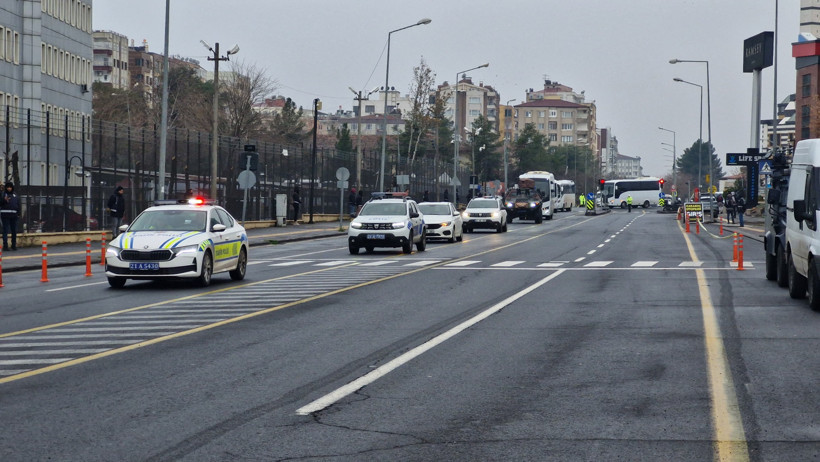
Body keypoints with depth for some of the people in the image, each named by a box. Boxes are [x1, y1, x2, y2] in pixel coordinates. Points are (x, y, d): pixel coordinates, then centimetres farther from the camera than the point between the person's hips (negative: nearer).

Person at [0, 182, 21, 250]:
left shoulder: (15, 195, 12)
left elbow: (18, 204, 15)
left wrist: (18, 213, 8)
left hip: (14, 215, 5)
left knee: (14, 231, 9)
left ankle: (14, 245, 18)